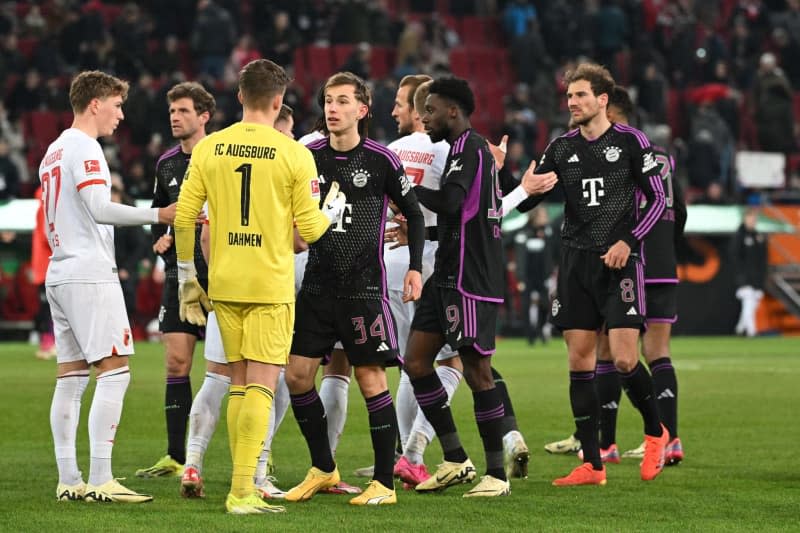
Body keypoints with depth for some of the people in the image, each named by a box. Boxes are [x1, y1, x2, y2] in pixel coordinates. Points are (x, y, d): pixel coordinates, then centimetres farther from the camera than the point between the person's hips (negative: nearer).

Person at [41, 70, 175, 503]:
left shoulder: (54, 150, 19)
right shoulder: (85, 148, -10)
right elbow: (99, 208, -20)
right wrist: (159, 215, -17)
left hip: (60, 272, 10)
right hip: (90, 275, -10)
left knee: (71, 376, 8)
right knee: (114, 370, -10)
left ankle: (68, 480, 7)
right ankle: (100, 480, -15)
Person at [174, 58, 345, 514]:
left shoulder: (208, 148, 3)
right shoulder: (295, 155, -7)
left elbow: (184, 217, 3)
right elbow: (310, 229, -4)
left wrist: (187, 277, 14)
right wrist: (334, 209, 18)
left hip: (223, 285, 4)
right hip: (271, 285, -4)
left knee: (240, 382, 15)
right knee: (262, 385, -4)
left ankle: (242, 485, 16)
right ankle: (243, 491, -13)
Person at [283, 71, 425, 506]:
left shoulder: (381, 160, -5)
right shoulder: (308, 156, 4)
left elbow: (414, 214, 4)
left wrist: (415, 267, -4)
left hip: (364, 287, -4)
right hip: (317, 286, 4)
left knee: (370, 378, -6)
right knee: (296, 374, 1)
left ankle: (384, 483, 1)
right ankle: (323, 469, 17)